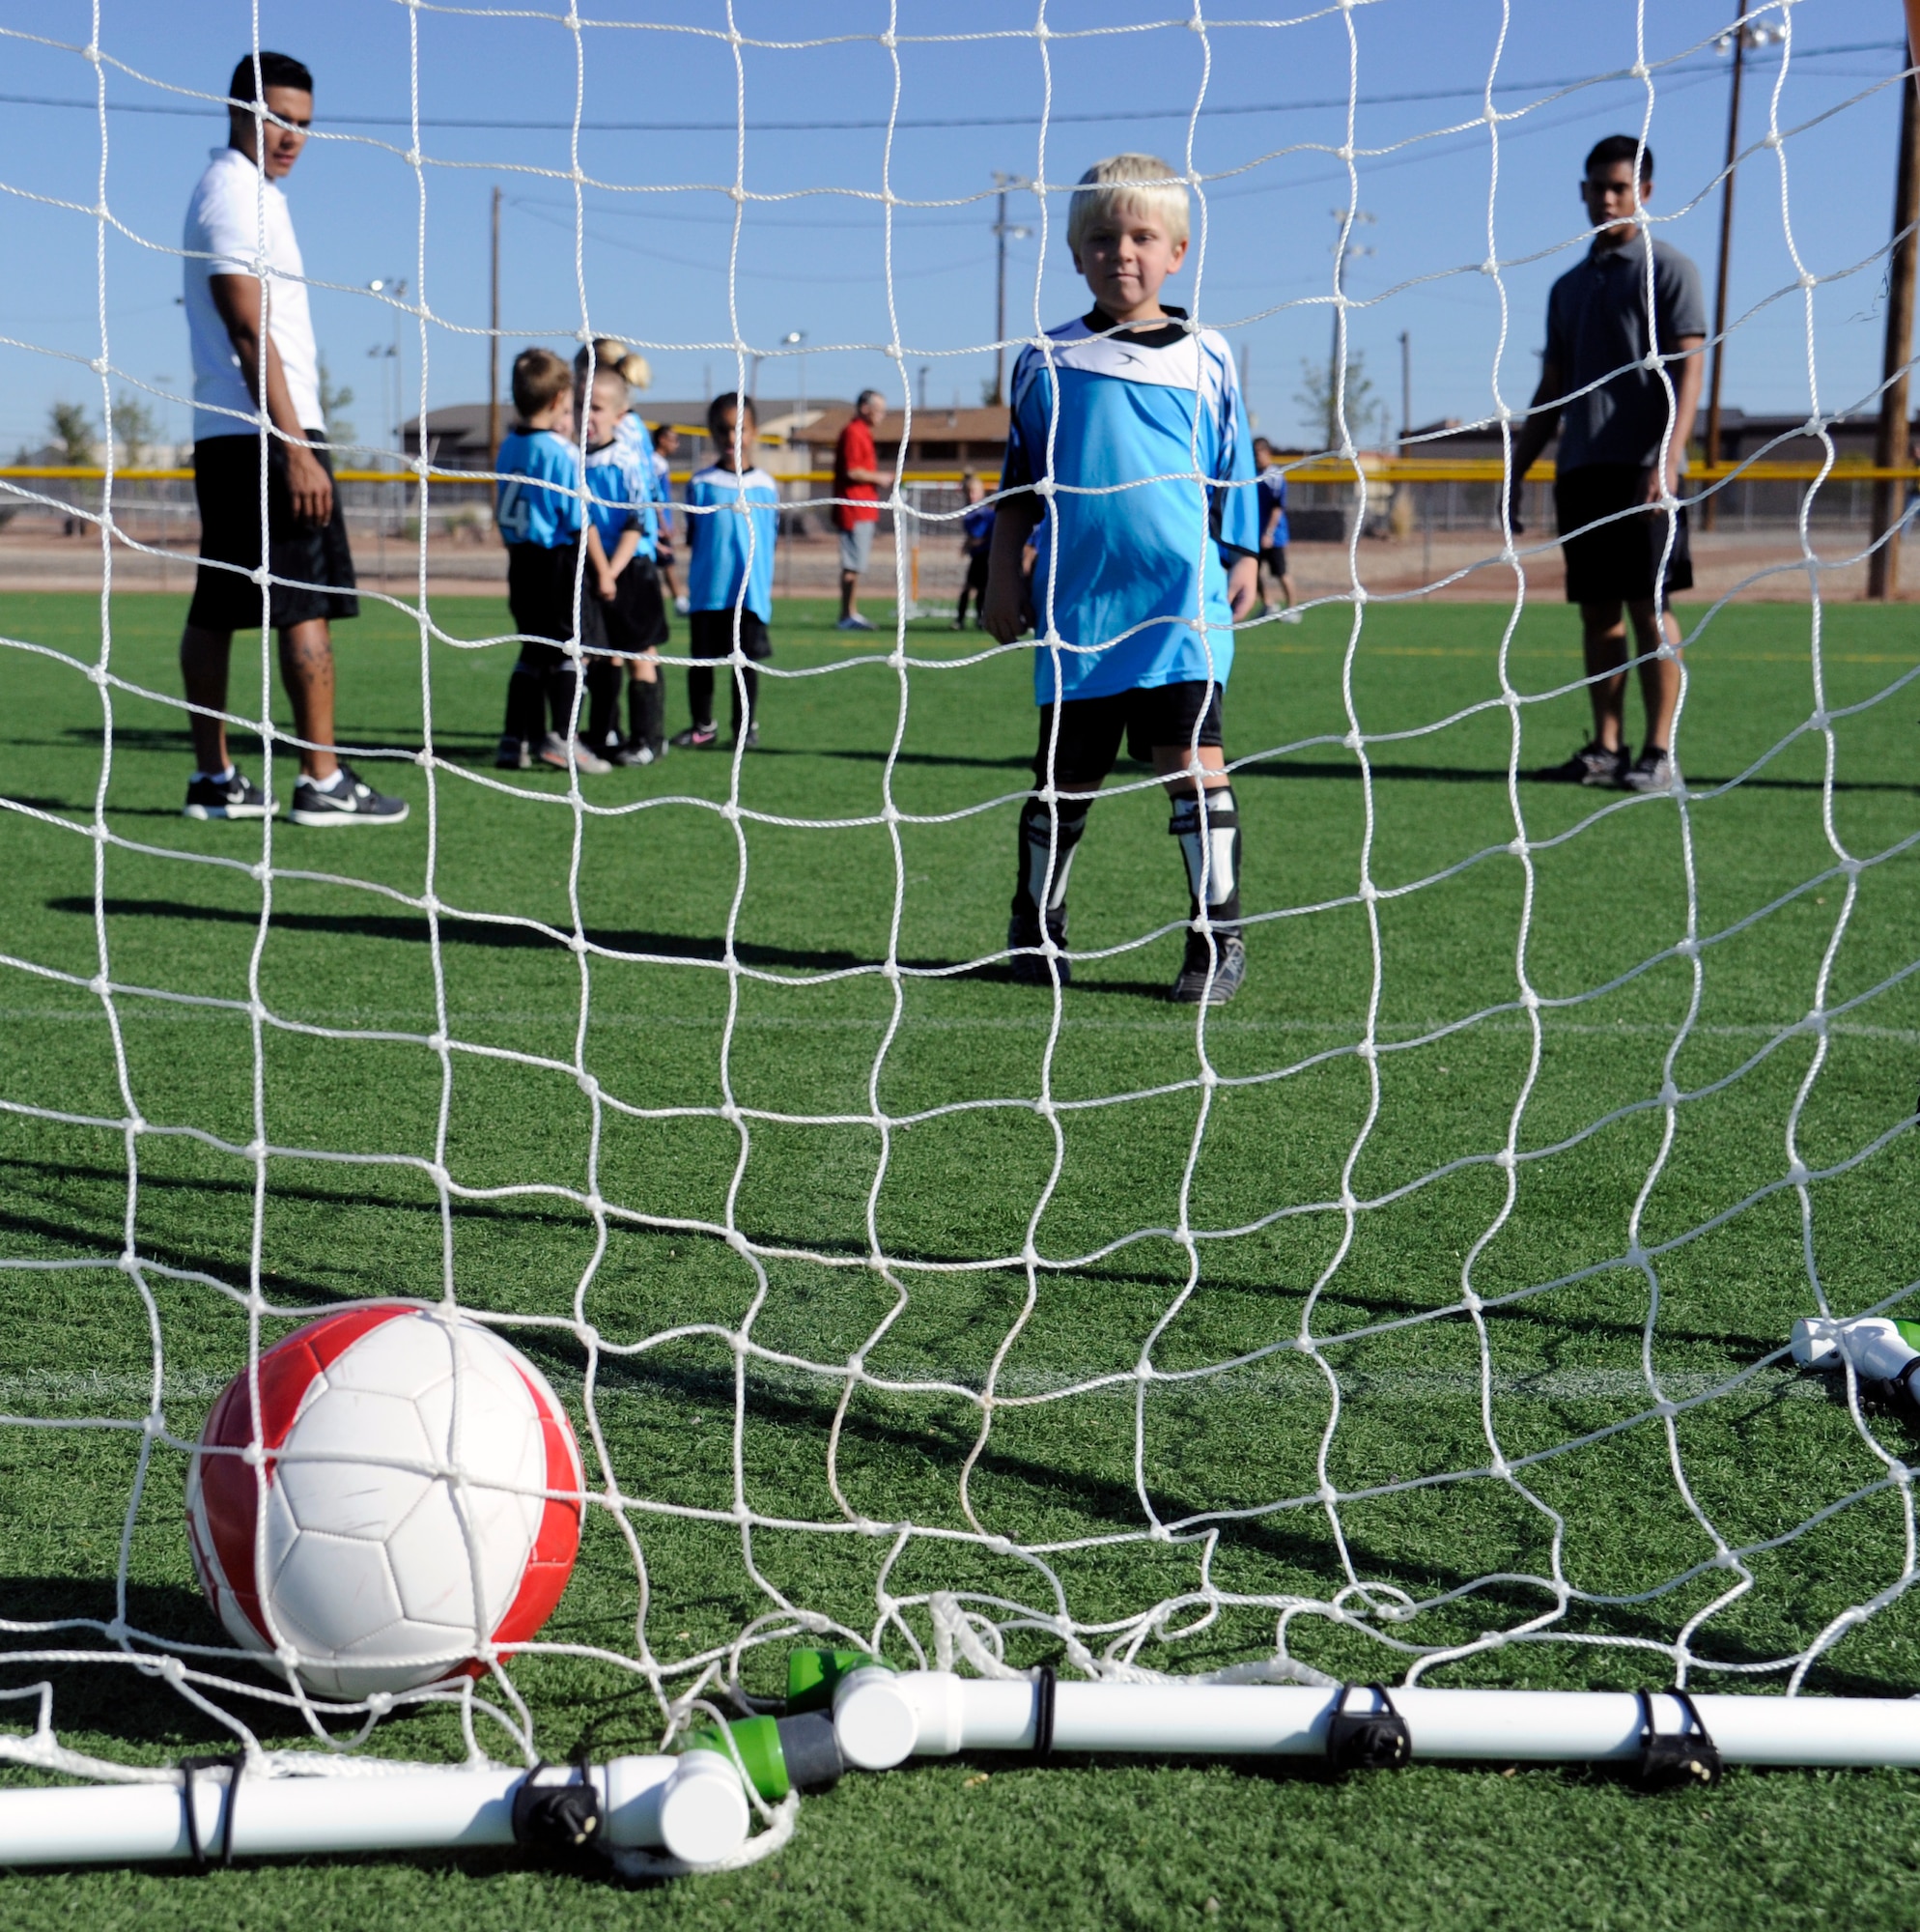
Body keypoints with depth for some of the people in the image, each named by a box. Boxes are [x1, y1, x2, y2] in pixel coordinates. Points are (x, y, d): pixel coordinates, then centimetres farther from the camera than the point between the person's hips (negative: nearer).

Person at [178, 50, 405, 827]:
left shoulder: (240, 193, 22)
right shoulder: (237, 196, -9)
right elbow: (250, 334, -17)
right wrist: (296, 448, -21)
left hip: (224, 436, 10)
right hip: (265, 433, -10)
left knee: (215, 609, 8)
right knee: (309, 606, -9)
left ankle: (213, 778, 12)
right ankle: (322, 781, -7)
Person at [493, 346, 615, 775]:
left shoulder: (508, 447, 9)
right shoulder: (561, 451, -13)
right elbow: (581, 519, -13)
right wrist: (602, 571, -6)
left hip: (521, 560, 7)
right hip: (560, 562, -7)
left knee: (533, 652, 13)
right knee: (570, 651, -1)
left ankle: (516, 739, 13)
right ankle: (563, 737, -7)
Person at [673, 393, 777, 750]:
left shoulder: (764, 486, 3)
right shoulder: (700, 484, 2)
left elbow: (770, 538, 8)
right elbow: (692, 537, 5)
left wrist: (765, 585, 3)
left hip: (751, 591, 0)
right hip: (707, 590, 0)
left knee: (746, 661, 5)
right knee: (701, 660, 7)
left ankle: (746, 726, 16)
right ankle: (702, 726, 19)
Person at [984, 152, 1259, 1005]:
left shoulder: (1205, 359, 8)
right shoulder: (1047, 362, 7)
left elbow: (1234, 476, 14)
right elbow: (1018, 481, 12)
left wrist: (1243, 561, 10)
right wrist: (1002, 579, 9)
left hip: (1183, 597, -1)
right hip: (1078, 600, 1)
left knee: (1191, 756, -8)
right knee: (1065, 772, 8)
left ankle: (1219, 935, -1)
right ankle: (1036, 928, 24)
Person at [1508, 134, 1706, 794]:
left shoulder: (1667, 270, 2)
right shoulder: (1568, 287, 19)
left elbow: (1687, 372, -7)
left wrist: (1666, 461, -20)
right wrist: (1515, 475, 15)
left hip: (1641, 468, -6)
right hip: (1579, 469, 6)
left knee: (1649, 608, -7)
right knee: (1597, 613, 5)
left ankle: (1659, 753, -6)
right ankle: (1606, 747, 9)